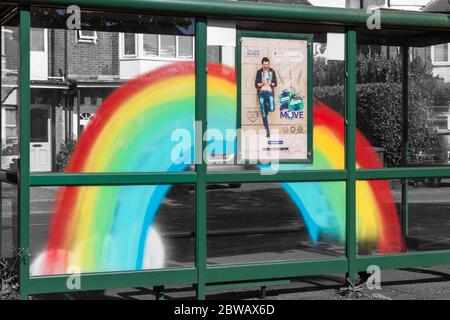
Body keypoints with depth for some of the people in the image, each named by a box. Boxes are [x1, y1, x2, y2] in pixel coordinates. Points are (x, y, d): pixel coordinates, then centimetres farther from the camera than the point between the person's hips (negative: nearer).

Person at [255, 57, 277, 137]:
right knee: (263, 113, -1)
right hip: (261, 92, 0)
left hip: (269, 92, 0)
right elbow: (256, 84, 2)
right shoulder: (259, 72, 5)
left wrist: (271, 84, -13)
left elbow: (275, 83, 8)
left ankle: (267, 107, 16)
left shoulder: (272, 72, 9)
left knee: (272, 109, -22)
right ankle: (267, 130, 5)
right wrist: (262, 84, -17)